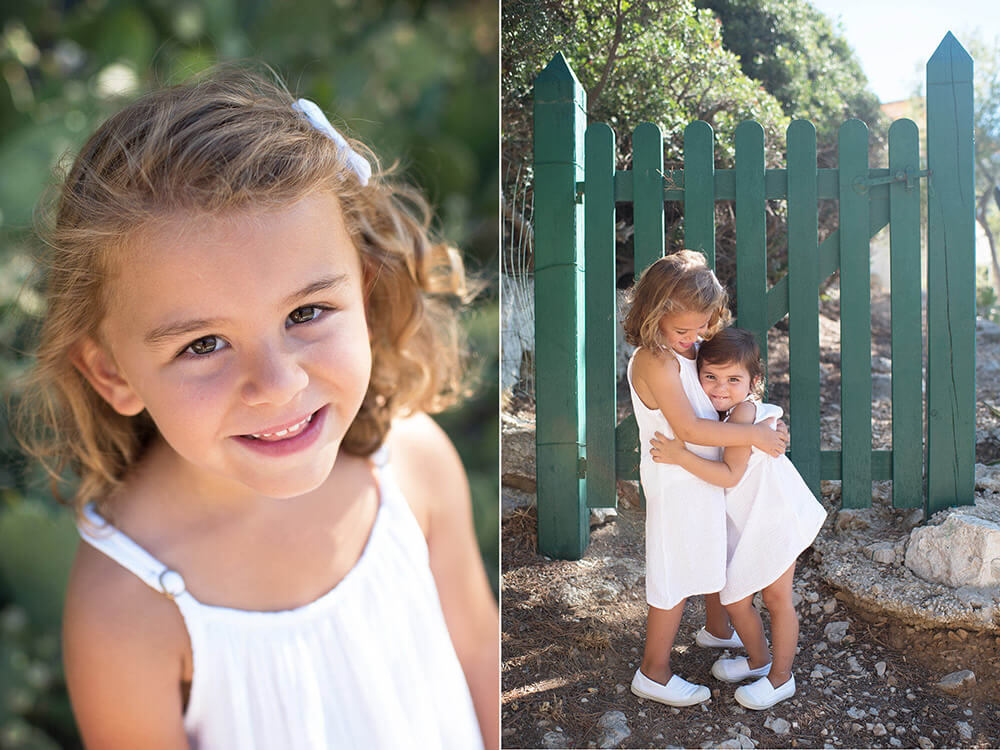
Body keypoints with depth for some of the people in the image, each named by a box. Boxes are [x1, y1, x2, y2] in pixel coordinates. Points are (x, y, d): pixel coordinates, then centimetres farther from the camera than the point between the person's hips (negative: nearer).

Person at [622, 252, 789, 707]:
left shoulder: (686, 348, 1)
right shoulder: (655, 362, -27)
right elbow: (689, 428, -29)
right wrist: (754, 436, -26)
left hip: (707, 477, 9)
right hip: (677, 486, -9)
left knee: (716, 555, 27)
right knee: (675, 577, 2)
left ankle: (716, 628, 52)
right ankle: (653, 673, 17)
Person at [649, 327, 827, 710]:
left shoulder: (744, 412, -26)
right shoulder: (720, 414, 0)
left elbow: (730, 475, -31)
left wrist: (682, 456, -35)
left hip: (774, 517, -8)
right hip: (743, 522, 8)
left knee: (776, 598, 8)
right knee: (733, 599, 14)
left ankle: (781, 677, 26)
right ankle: (758, 660, 40)